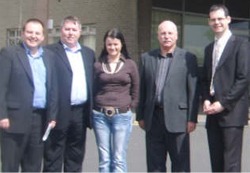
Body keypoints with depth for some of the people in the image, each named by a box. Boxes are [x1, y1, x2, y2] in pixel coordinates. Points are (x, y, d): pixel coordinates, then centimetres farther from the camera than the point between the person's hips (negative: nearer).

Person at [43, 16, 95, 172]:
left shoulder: (89, 53, 15)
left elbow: (93, 82, 14)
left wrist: (92, 110, 8)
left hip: (81, 113, 5)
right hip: (59, 113, -5)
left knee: (75, 159, 14)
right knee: (53, 159, 3)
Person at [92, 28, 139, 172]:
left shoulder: (130, 64, 4)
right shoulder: (98, 65, 6)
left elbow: (135, 91, 8)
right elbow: (93, 90, 10)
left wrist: (129, 109, 3)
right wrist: (95, 109, 4)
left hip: (122, 116, -1)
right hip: (100, 115, 1)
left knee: (119, 160, -1)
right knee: (104, 159, 6)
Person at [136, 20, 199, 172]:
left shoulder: (188, 58, 0)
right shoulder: (146, 58, 10)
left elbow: (193, 91, -3)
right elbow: (142, 89, 10)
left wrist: (192, 118, -7)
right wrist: (140, 116, 8)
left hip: (177, 117, -3)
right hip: (153, 117, 3)